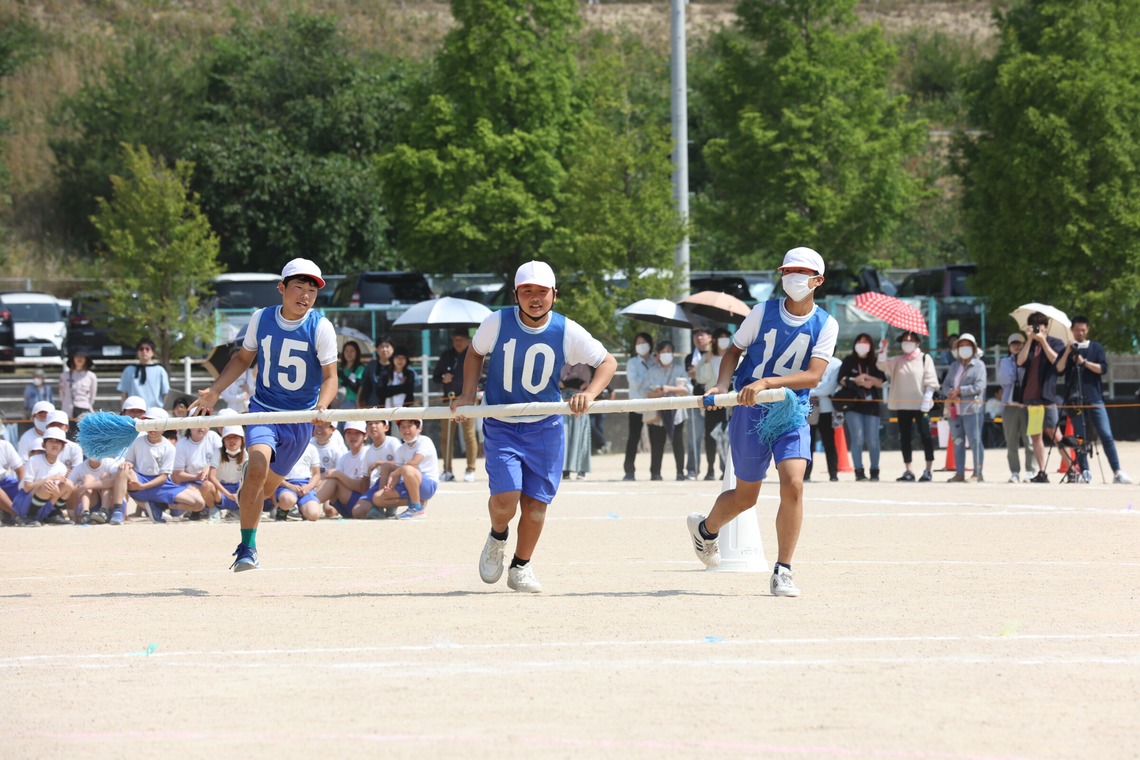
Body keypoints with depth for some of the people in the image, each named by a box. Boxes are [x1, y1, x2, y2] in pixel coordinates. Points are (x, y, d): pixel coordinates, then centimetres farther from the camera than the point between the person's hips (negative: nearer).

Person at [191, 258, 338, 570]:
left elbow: (330, 377, -11)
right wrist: (214, 390, 4)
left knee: (267, 488, 9)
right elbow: (243, 357, 13)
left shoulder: (321, 328, -11)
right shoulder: (261, 319, -4)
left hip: (301, 418, 0)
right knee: (258, 465, -26)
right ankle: (247, 548, -19)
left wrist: (321, 406, -31)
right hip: (264, 407, 0)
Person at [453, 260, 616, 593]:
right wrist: (467, 395, -3)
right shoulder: (497, 324, -11)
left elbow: (608, 361, -3)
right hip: (500, 425, -1)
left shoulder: (567, 332, -12)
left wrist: (589, 393, -21)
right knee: (505, 497, -17)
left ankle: (521, 567, 25)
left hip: (545, 428, 1)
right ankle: (497, 538, 18)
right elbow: (475, 353, 9)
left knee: (536, 501, 2)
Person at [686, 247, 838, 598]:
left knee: (793, 483, -20)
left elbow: (814, 375, -15)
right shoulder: (763, 312, -3)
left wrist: (766, 382, -26)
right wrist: (722, 385, -10)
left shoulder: (825, 325, -5)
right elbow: (734, 350, 8)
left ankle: (783, 571, -7)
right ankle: (706, 528, 42)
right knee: (746, 496, 8)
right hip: (750, 411, 0)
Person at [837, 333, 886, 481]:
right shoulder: (849, 361, 10)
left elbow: (881, 382, 3)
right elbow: (842, 380, 2)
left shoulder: (875, 363, 11)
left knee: (872, 440, -2)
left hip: (872, 404, 1)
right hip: (853, 404, -1)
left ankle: (874, 471, 6)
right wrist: (856, 381, -14)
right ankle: (859, 470, -11)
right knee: (857, 438, -11)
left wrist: (869, 379, -14)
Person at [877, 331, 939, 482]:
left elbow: (930, 381, -3)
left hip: (920, 404, -4)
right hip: (902, 405, 4)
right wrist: (883, 350, -10)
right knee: (905, 437, 3)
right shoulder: (897, 361, 15)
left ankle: (929, 470, -2)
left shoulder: (924, 359, 4)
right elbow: (882, 365, 3)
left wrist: (927, 398, -13)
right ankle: (909, 471, 6)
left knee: (925, 436, -6)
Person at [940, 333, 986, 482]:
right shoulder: (954, 366, 19)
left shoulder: (979, 365, 0)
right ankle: (960, 474, 13)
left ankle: (977, 473, -4)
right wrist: (950, 393, -8)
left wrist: (959, 391, -11)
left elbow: (979, 387, -11)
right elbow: (945, 384, 14)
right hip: (955, 409, 7)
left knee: (975, 441, -6)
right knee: (957, 442, 8)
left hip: (972, 409, -7)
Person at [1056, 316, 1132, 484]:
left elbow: (1103, 368, -1)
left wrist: (1084, 362, -12)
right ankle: (1084, 472, 4)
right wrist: (1068, 351, -13)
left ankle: (1117, 472, -12)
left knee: (1106, 435, -10)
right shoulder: (1066, 350, 13)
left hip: (1095, 399, -2)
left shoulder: (1096, 348, 10)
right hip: (1075, 399, 2)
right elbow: (1059, 369, -2)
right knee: (1079, 438, 0)